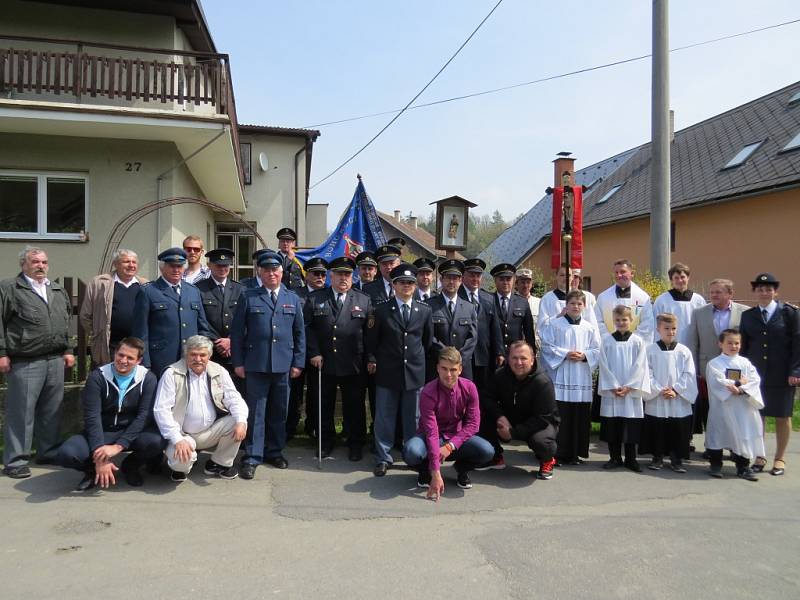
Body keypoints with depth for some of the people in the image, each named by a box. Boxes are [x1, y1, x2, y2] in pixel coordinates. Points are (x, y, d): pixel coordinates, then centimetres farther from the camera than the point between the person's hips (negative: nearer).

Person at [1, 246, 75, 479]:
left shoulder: (59, 291, 17)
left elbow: (67, 323, 19)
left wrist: (68, 350, 13)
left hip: (56, 361, 5)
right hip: (25, 362, -5)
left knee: (52, 410, 11)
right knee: (21, 412, -1)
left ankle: (49, 452, 23)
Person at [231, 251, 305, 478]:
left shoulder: (293, 299, 10)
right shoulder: (248, 297, 3)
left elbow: (300, 333, 9)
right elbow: (237, 331, 1)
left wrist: (298, 362, 3)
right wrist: (238, 362, -4)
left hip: (284, 365, 3)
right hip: (256, 364, -2)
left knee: (279, 411, 12)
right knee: (256, 411, 1)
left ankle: (274, 451, 27)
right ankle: (252, 457, 11)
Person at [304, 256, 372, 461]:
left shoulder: (364, 301, 4)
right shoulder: (315, 299, 4)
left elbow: (370, 332, 1)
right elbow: (307, 328, 1)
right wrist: (313, 353, -8)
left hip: (354, 365, -1)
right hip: (323, 363, 1)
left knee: (354, 406, 9)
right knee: (324, 406, 12)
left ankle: (355, 444, 25)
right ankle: (326, 442, 29)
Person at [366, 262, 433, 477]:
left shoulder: (425, 311, 5)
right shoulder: (381, 310, -1)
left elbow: (428, 340, 14)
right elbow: (372, 340, 5)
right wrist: (372, 360, 0)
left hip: (415, 372, 2)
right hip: (387, 372, -1)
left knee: (413, 418, 11)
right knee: (384, 417, 5)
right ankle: (383, 458, 15)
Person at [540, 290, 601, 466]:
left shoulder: (590, 328, 10)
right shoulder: (555, 325, 1)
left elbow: (597, 350, 9)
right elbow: (547, 346, -3)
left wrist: (584, 356, -9)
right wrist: (565, 354, -12)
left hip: (582, 379, 3)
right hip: (561, 377, -3)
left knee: (580, 417, 5)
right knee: (559, 417, -3)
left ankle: (575, 453, 17)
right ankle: (558, 453, 6)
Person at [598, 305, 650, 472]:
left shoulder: (638, 341, 2)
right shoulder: (606, 340, 3)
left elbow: (639, 367, -3)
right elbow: (604, 366, -1)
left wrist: (628, 387, -10)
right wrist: (613, 386, -9)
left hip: (631, 391, -1)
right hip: (610, 390, 1)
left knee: (631, 426, 3)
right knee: (612, 425, 4)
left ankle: (630, 459, 15)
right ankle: (615, 458, 16)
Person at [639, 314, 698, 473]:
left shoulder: (684, 351, 2)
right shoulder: (650, 350, -1)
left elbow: (689, 376, -1)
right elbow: (648, 374, -4)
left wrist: (675, 390, -10)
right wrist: (659, 390, -12)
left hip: (679, 401, 1)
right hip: (656, 401, -1)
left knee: (678, 431, 6)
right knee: (656, 431, 7)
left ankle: (677, 460, 19)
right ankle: (657, 458, 22)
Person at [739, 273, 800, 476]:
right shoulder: (748, 315, 8)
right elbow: (743, 346, 9)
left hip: (782, 376, -2)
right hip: (755, 374, 2)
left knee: (783, 416, 8)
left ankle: (779, 459, 21)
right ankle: (759, 456, 17)